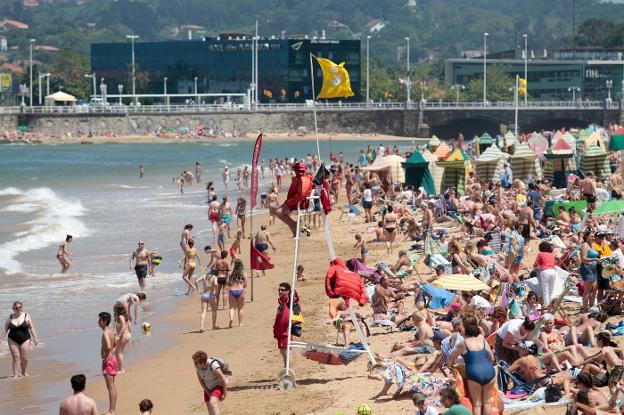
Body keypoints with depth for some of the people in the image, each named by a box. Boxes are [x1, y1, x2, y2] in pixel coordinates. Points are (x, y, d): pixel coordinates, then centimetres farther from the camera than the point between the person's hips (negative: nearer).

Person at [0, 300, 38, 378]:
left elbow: (31, 328, 1)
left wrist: (35, 338, -4)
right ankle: (15, 374, 0)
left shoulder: (26, 316, 1)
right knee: (15, 358, -5)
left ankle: (23, 372, 21)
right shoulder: (10, 318, 4)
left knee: (25, 358, -2)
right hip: (13, 340, 0)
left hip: (25, 339, 0)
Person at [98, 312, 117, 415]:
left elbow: (108, 347, -35)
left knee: (111, 386, -7)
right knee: (112, 386, 15)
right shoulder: (110, 331, 11)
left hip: (108, 360, -10)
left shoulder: (105, 333, -19)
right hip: (112, 359, 10)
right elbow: (114, 344, 28)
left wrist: (105, 358, -21)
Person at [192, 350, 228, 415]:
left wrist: (224, 394, -17)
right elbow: (201, 381, -2)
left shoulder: (213, 366, -33)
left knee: (212, 403, -31)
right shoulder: (198, 367, -16)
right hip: (208, 388, 7)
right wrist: (208, 393, -4)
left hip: (219, 385, -7)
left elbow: (224, 380, -24)